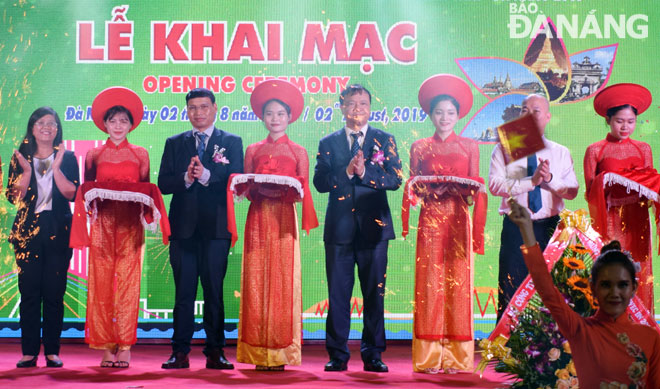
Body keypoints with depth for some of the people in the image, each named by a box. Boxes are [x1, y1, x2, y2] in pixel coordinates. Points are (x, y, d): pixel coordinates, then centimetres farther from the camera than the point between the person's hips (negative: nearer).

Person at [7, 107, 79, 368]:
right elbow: (14, 196, 0)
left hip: (58, 231, -1)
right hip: (28, 230, 1)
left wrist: (56, 167, -13)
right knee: (29, 292, -2)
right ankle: (29, 352, 3)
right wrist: (27, 171, -11)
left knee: (54, 293, -1)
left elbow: (72, 194, -5)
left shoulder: (67, 158, 7)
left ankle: (52, 351, 5)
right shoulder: (20, 158, 9)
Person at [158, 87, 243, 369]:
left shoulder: (231, 142, 9)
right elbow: (163, 184, 5)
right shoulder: (174, 143, 14)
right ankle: (180, 352, 5)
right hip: (183, 227, 2)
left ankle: (215, 353, 6)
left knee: (214, 292, 1)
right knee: (184, 292, 2)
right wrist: (186, 178, -14)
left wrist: (207, 175, -19)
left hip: (216, 227, -1)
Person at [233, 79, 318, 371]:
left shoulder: (298, 152, 9)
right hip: (258, 218, 2)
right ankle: (259, 353, 0)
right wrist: (259, 190, -10)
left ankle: (281, 353, -2)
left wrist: (285, 191, -15)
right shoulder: (252, 150, 14)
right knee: (256, 281, -3)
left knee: (283, 281, -5)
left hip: (284, 219, -1)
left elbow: (303, 191, 5)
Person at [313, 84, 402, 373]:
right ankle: (337, 355, 9)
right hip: (340, 227, 1)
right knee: (337, 294, 1)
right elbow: (320, 182, -1)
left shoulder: (384, 140, 8)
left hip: (373, 226, 0)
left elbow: (395, 180, -3)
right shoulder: (328, 143, 10)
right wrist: (347, 171, -16)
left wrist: (365, 171, -17)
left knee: (374, 294, 3)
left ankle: (373, 355, 11)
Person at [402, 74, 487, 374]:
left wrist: (465, 190, -8)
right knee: (430, 283, -4)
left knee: (458, 282, -3)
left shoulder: (470, 147, 11)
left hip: (459, 220, 0)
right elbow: (413, 189, 9)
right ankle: (429, 357, 0)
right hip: (431, 220, 0)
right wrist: (425, 189, -8)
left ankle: (456, 357, 2)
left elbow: (476, 189, 9)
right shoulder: (419, 147, 11)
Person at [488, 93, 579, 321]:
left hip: (550, 227, 2)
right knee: (510, 290, -4)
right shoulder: (504, 149, 6)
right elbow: (494, 185, -9)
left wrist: (550, 178, -15)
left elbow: (572, 191, 3)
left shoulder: (561, 153, 12)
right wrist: (531, 181, -17)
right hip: (515, 227, -2)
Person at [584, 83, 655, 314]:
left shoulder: (643, 149, 13)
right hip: (610, 220, -3)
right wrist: (604, 183, -16)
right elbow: (590, 193, 2)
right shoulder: (595, 151, 3)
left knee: (639, 272, 0)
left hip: (637, 219, 3)